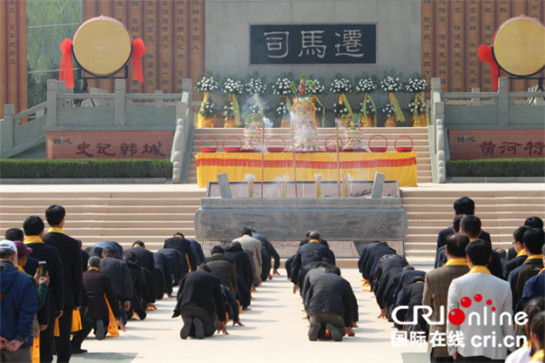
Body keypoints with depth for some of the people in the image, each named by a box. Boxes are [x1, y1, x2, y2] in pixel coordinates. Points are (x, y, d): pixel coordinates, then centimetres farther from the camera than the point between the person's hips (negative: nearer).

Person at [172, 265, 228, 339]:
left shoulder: (188, 276, 20)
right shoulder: (213, 279, 14)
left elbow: (179, 294, 19)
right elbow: (219, 300, 16)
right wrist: (221, 321, 24)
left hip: (186, 308, 2)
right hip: (204, 308, -2)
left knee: (189, 332, 25)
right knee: (209, 330, 22)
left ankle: (188, 324, -12)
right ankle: (199, 324, -13)